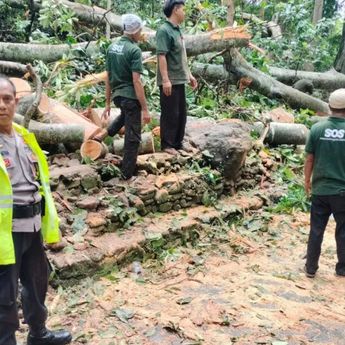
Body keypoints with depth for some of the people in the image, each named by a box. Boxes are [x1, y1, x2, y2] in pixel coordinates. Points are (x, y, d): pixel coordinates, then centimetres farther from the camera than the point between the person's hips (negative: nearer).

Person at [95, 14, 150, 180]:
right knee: (132, 136, 4)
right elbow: (136, 81, -20)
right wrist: (145, 108, -17)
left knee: (126, 114, 41)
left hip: (117, 95, 8)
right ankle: (127, 174, 11)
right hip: (131, 96, -7)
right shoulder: (134, 50, -16)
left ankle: (105, 134, 30)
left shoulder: (112, 48, 7)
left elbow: (108, 77, 11)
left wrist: (107, 102, 18)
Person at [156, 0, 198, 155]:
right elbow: (161, 56, -19)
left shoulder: (177, 31, 16)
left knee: (181, 113, 13)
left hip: (179, 80, 9)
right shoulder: (164, 30, -12)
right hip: (170, 81, -9)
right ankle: (167, 145, 8)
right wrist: (165, 79, -24)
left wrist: (189, 75, 21)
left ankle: (178, 142, 23)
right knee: (170, 114, -2)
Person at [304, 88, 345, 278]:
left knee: (316, 231, 11)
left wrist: (307, 180, 13)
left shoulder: (317, 128, -7)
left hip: (320, 189, 1)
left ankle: (311, 268, 20)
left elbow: (309, 159, -2)